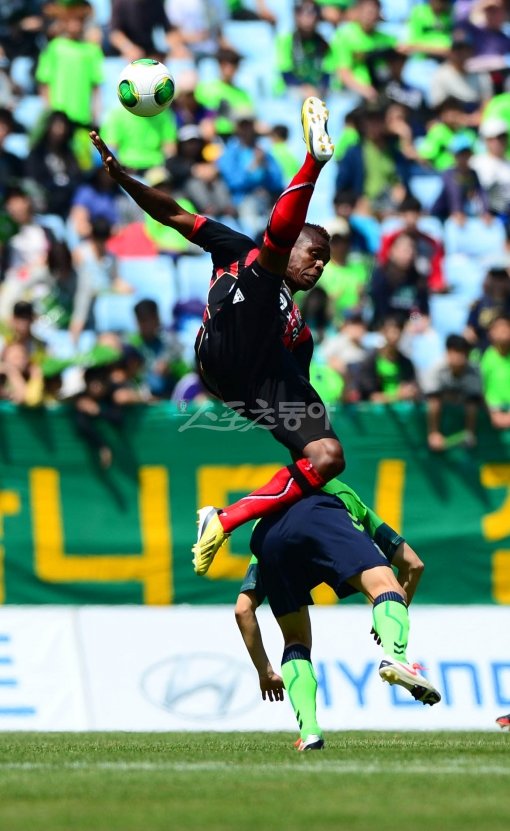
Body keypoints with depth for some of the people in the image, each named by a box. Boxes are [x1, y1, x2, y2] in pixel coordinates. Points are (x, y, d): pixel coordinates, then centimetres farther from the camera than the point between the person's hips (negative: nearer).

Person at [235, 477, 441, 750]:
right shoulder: (352, 503, 44)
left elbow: (243, 610, 36)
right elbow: (413, 564, 35)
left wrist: (265, 672, 42)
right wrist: (396, 616, 46)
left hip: (267, 535, 3)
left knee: (296, 641, 16)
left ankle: (309, 731, -3)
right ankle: (395, 656, -43)